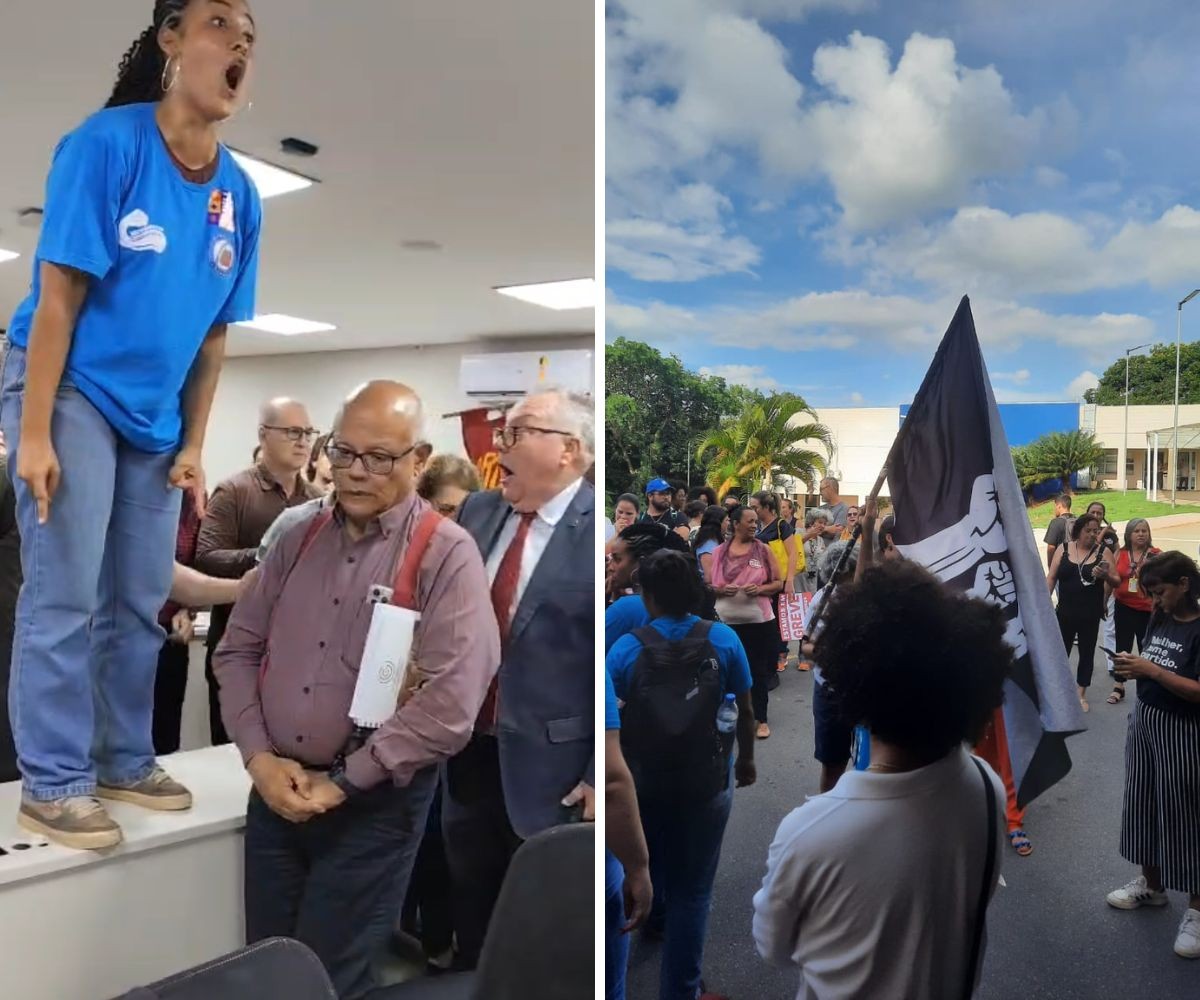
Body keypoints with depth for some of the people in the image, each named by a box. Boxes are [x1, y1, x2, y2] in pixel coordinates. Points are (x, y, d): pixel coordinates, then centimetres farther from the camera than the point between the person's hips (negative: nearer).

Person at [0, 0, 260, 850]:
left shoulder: (239, 194, 1)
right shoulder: (106, 144, -15)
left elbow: (214, 333, 6)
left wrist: (194, 446, 4)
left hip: (154, 415, 6)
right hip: (70, 392, -6)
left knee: (142, 602, 11)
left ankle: (125, 761, 25)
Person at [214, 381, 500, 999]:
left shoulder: (446, 555, -13)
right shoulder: (300, 541, 7)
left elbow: (450, 705, -21)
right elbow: (238, 650, 9)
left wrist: (341, 783, -16)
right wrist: (258, 757, -5)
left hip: (374, 806, -5)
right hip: (276, 792, 6)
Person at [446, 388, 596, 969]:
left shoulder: (594, 528, -17)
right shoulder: (477, 511, 3)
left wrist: (601, 776, -15)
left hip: (551, 765, -6)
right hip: (468, 750, 6)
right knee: (472, 910, 24)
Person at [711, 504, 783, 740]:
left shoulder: (763, 549, 1)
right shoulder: (719, 551, 2)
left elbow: (779, 583, 4)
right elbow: (708, 585, 7)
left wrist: (760, 589, -14)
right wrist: (722, 590, -13)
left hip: (758, 621, 0)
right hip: (727, 621, 1)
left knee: (759, 671, 6)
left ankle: (761, 719, 17)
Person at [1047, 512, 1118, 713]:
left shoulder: (1104, 552, -3)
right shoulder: (1063, 549, -1)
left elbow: (1117, 581, -1)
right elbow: (1051, 577, 2)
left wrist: (1106, 576, -23)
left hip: (1090, 614, 0)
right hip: (1065, 612, 0)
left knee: (1087, 653, 10)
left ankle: (1081, 695, 23)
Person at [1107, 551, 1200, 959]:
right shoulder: (1160, 620, 5)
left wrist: (1150, 670, -26)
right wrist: (1134, 669, 0)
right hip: (1144, 720, 8)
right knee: (1143, 803, 17)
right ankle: (1151, 884, 34)